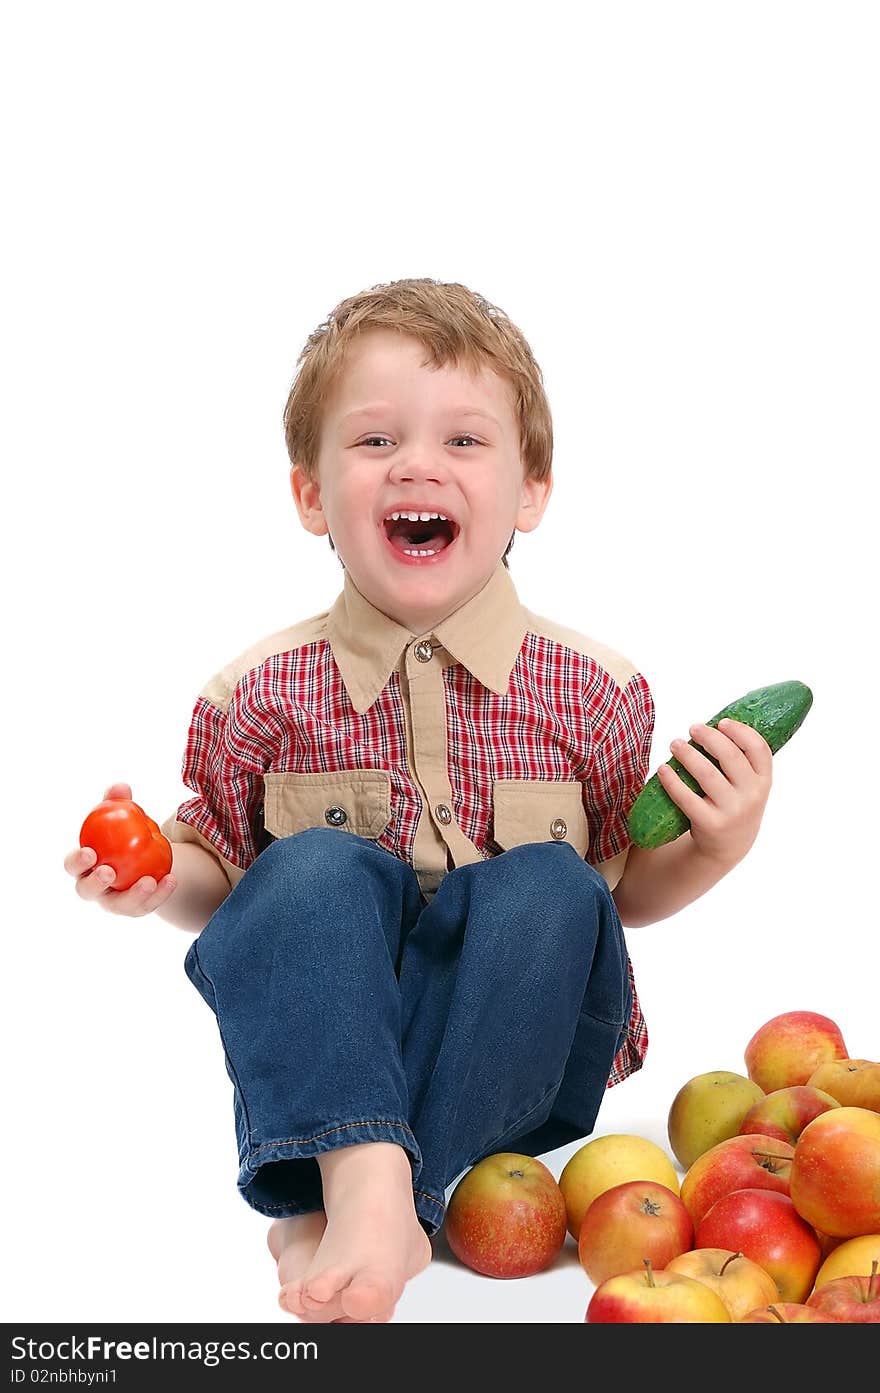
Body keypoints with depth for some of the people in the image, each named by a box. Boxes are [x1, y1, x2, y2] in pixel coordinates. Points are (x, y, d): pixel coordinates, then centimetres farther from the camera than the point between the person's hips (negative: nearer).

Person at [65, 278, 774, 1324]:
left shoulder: (596, 692, -2)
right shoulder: (261, 695, -3)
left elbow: (628, 888, 8)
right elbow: (224, 880, 9)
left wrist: (711, 851, -12)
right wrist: (160, 879, -13)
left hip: (517, 1054, 1)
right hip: (324, 1052, 0)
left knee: (546, 885, -29)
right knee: (316, 866, -26)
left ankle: (327, 1220, -33)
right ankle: (362, 1174, -44)